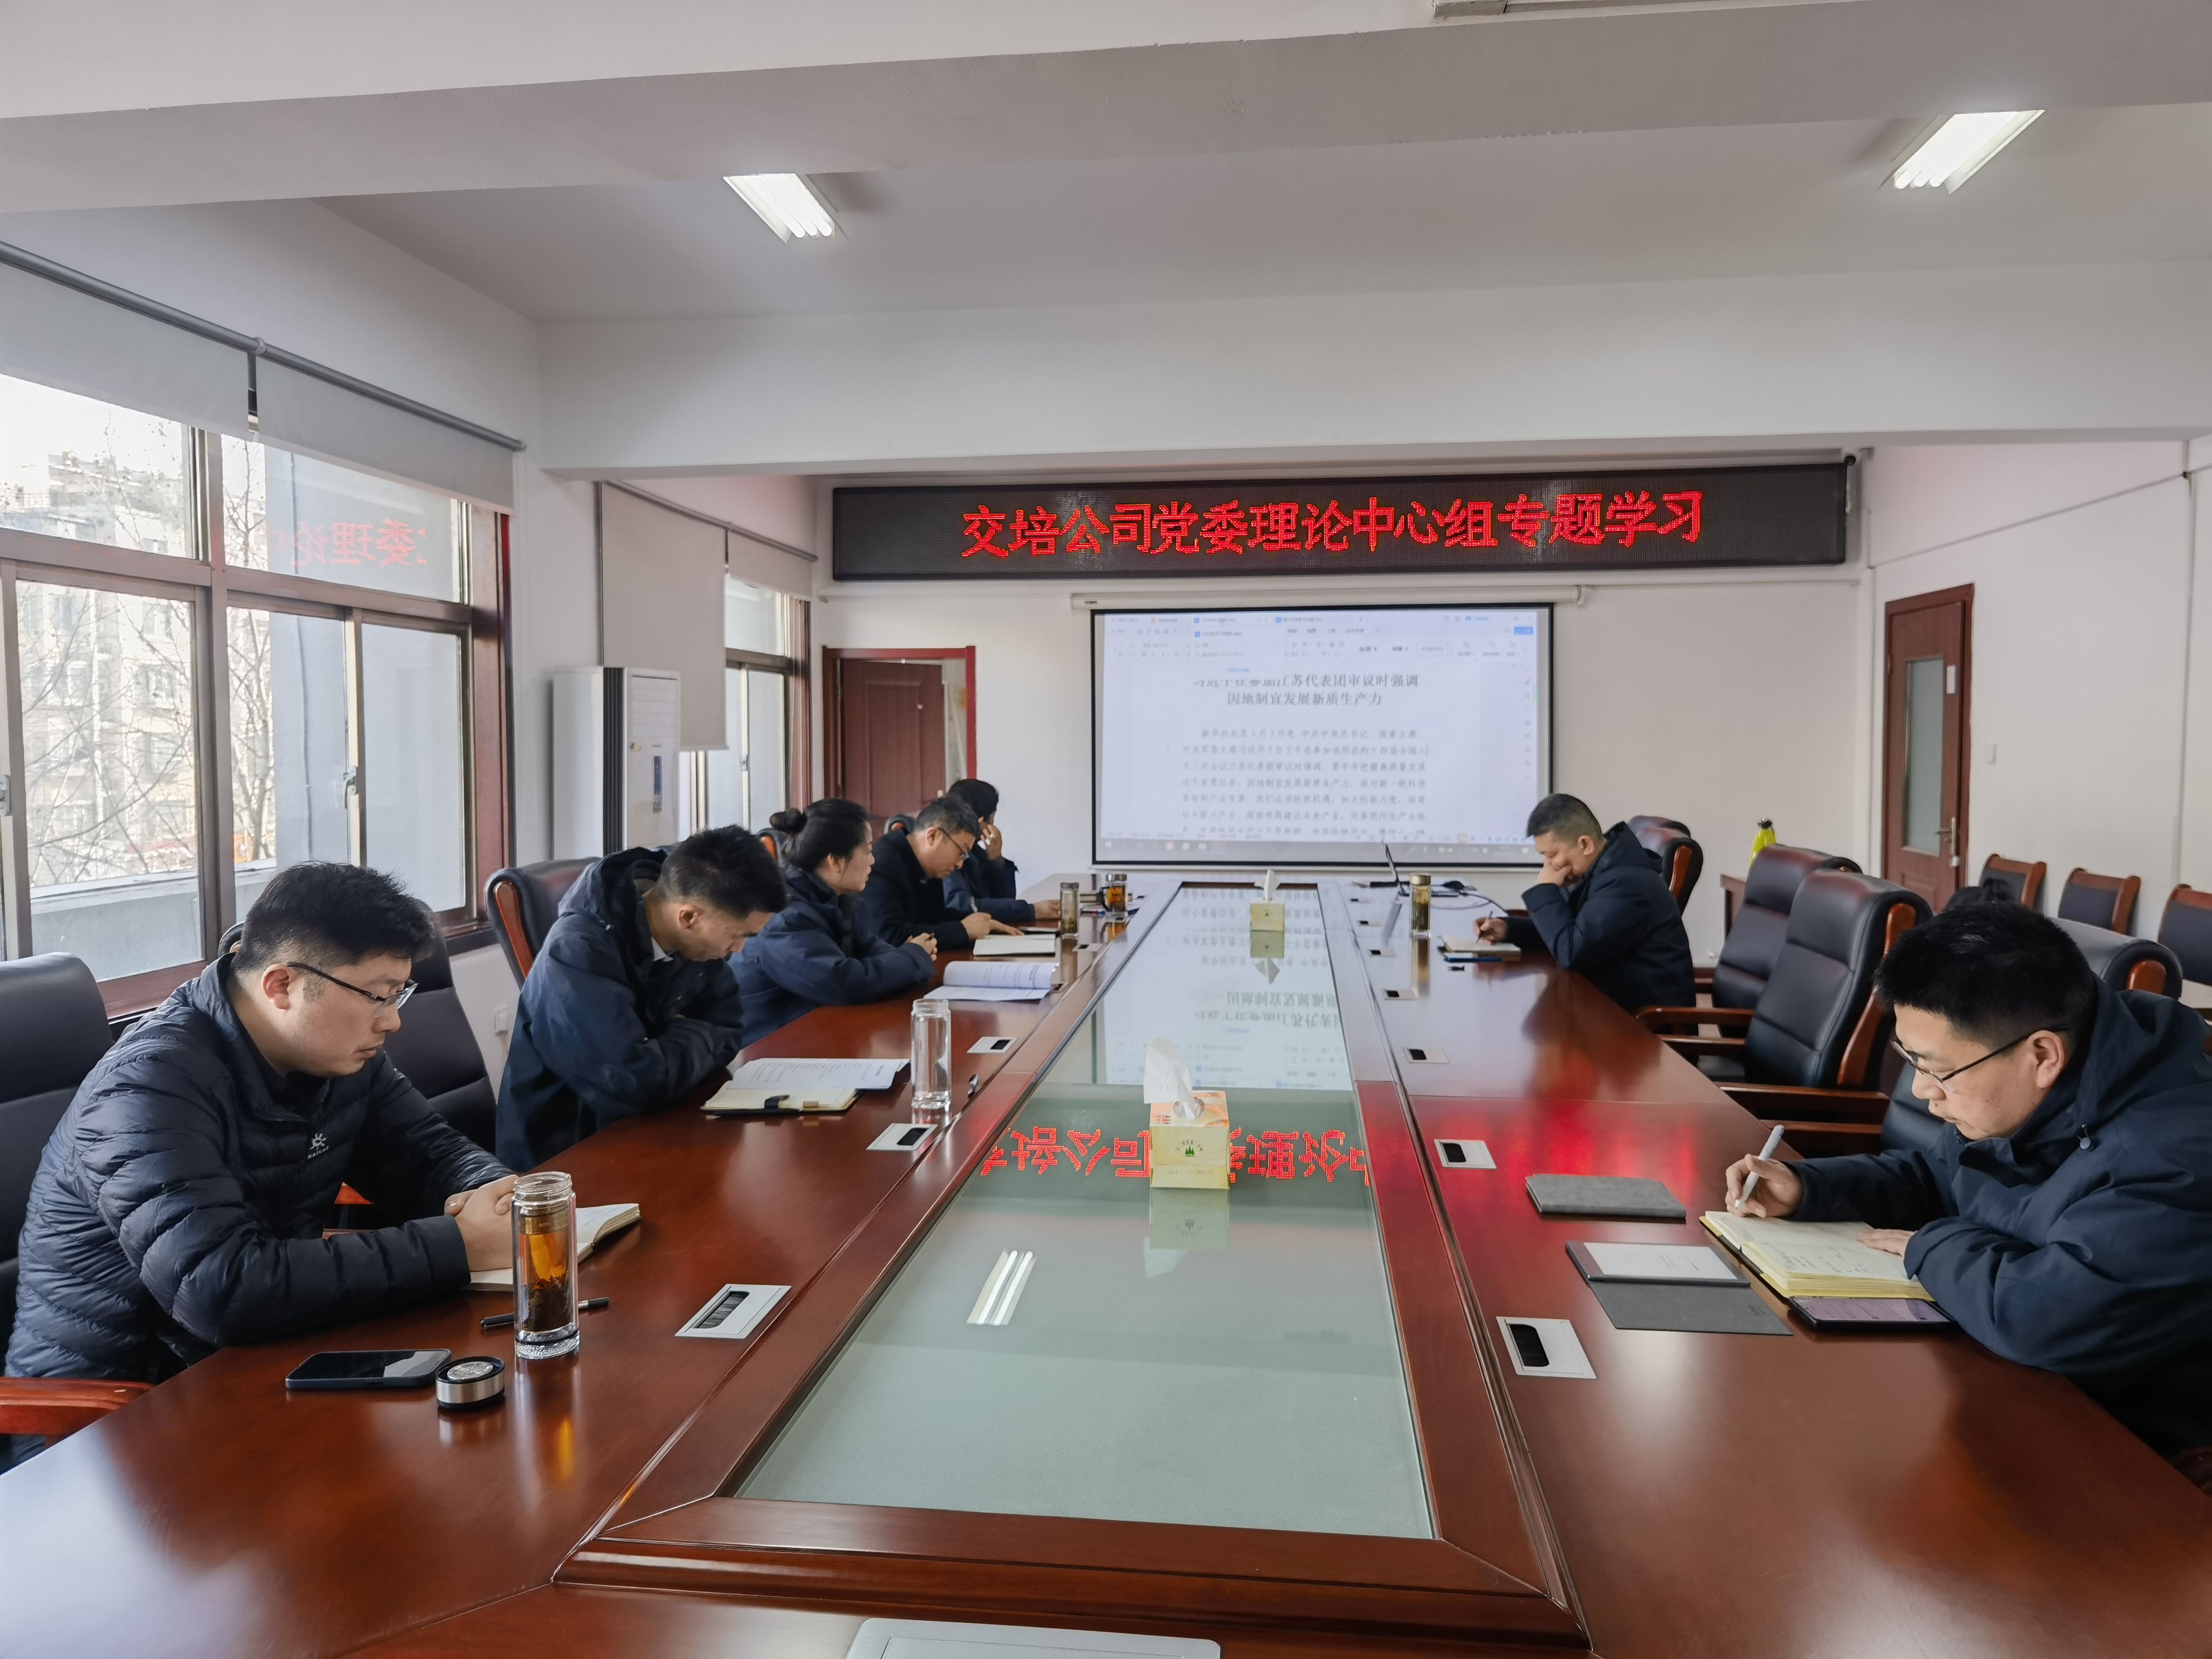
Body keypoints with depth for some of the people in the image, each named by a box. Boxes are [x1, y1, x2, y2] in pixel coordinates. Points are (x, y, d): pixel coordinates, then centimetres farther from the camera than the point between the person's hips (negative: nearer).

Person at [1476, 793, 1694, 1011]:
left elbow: (1571, 952, -28)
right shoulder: (1594, 870, 5)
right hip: (1614, 1000, 8)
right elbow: (1563, 929, 15)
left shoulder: (1625, 883, -26)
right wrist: (1507, 928, -2)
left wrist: (1544, 891, -17)